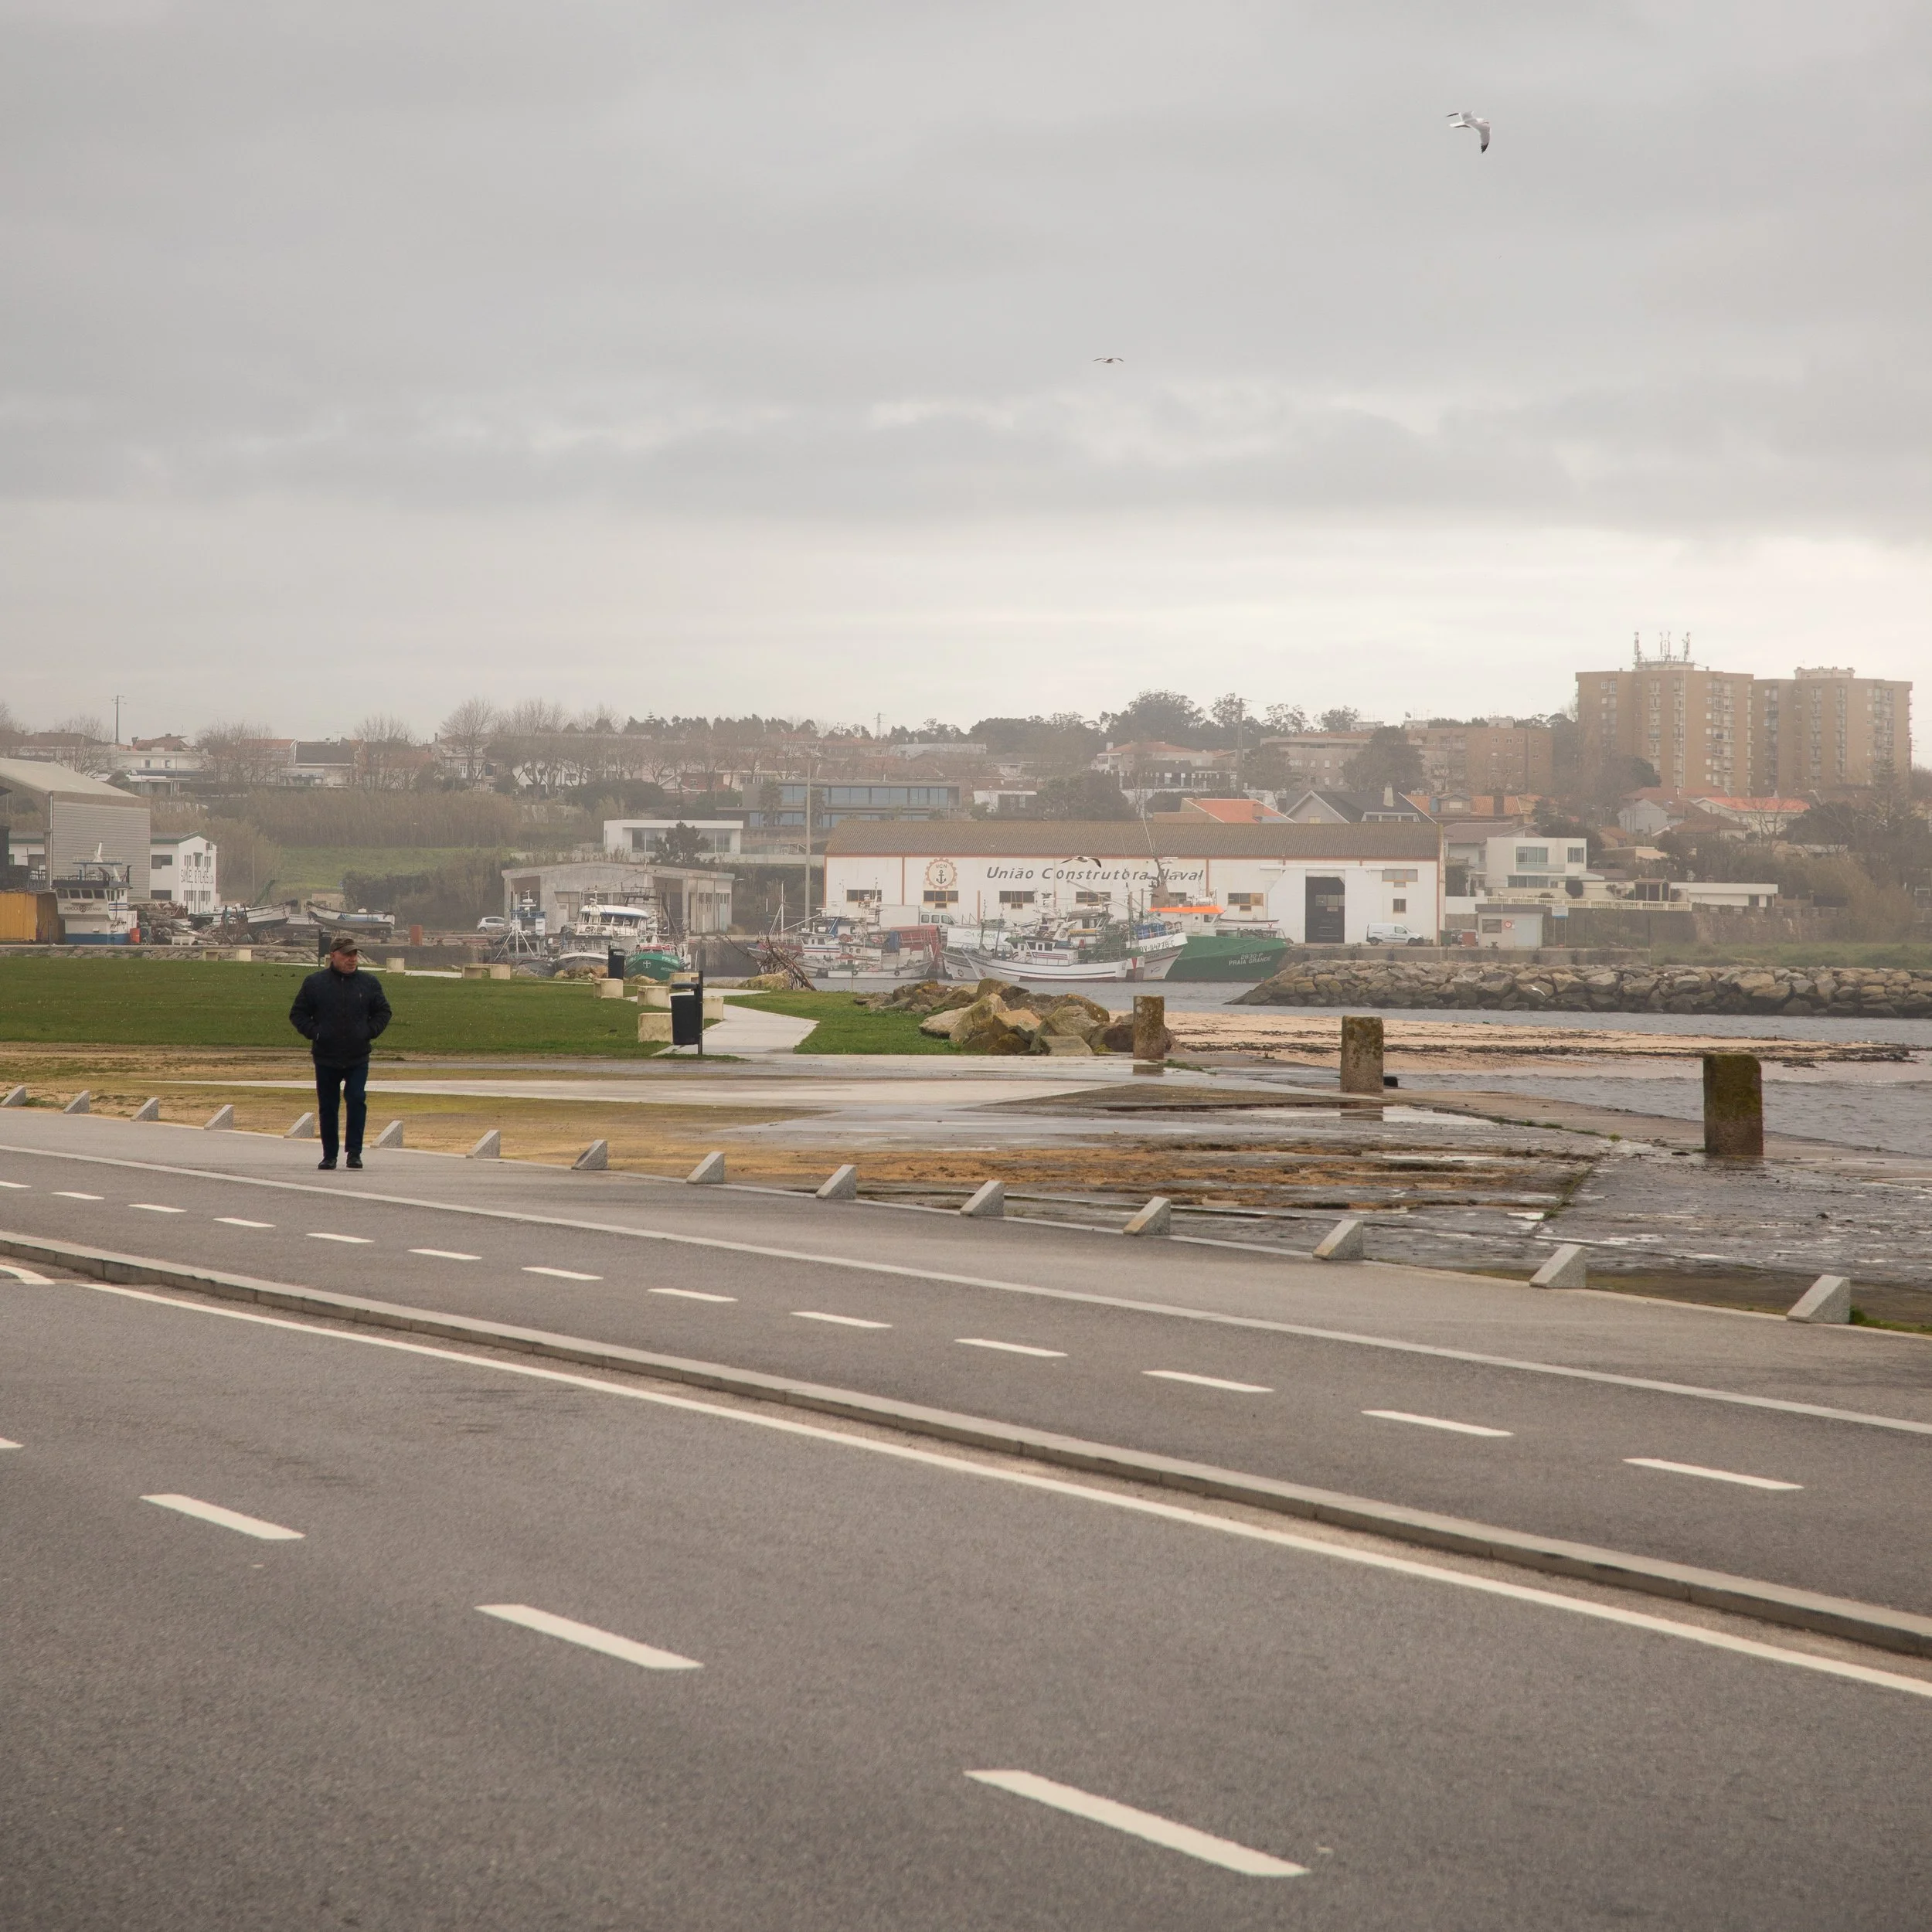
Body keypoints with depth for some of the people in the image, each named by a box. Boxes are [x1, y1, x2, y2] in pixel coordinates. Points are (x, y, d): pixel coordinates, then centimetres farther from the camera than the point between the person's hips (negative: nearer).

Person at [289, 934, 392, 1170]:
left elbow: (383, 1012, 14)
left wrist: (369, 1032, -1)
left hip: (358, 1059, 0)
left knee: (357, 1101, -13)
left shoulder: (369, 983, 5)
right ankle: (329, 1155, 16)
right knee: (327, 1107, 6)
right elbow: (297, 1014, 8)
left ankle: (354, 1152, -5)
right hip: (326, 1058, 0)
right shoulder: (315, 983, 2)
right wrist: (313, 1033, -7)